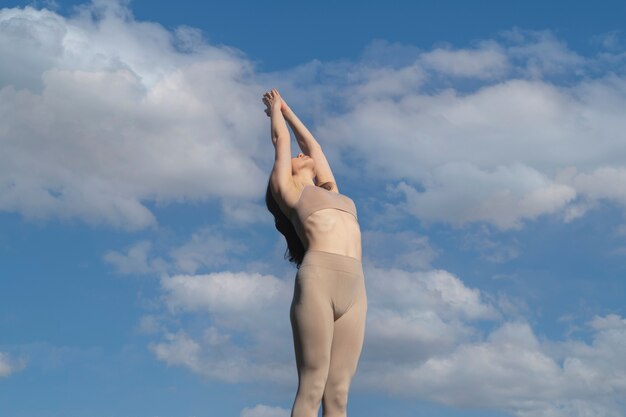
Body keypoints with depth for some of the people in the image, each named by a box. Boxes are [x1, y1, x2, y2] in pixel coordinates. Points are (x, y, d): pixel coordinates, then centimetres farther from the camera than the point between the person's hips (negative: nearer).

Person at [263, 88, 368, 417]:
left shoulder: (330, 192, 32)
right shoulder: (287, 188, 18)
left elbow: (312, 145, 43)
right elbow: (281, 139, 29)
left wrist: (288, 110, 55)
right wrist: (275, 110, 49)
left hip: (354, 290, 5)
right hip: (317, 279, -5)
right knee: (311, 387, -13)